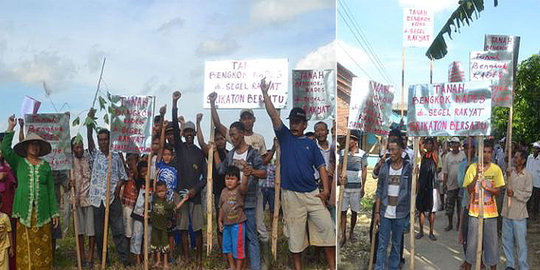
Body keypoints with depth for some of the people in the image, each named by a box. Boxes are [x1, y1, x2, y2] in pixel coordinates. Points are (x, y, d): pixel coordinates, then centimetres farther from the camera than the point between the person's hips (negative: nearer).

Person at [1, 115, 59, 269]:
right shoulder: (18, 162, 10)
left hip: (42, 212, 1)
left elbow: (51, 190, 8)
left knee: (42, 246, 0)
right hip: (24, 211, 0)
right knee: (24, 246, -1)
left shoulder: (46, 166, 10)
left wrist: (54, 212, 4)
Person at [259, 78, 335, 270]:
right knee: (295, 234, 5)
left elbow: (321, 167, 6)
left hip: (313, 194, 2)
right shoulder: (285, 136, 6)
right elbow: (273, 114, -5)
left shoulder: (311, 144, 10)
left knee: (327, 228, 0)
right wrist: (265, 93, -14)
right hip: (291, 195, -1)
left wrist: (326, 190, -5)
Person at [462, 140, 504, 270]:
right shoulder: (472, 168, -3)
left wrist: (487, 188, -22)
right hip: (475, 211, -1)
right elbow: (469, 190, -10)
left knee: (492, 241, 7)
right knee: (472, 241, 5)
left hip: (490, 213, 1)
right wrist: (477, 174, -22)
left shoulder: (496, 169, -1)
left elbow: (497, 191, -2)